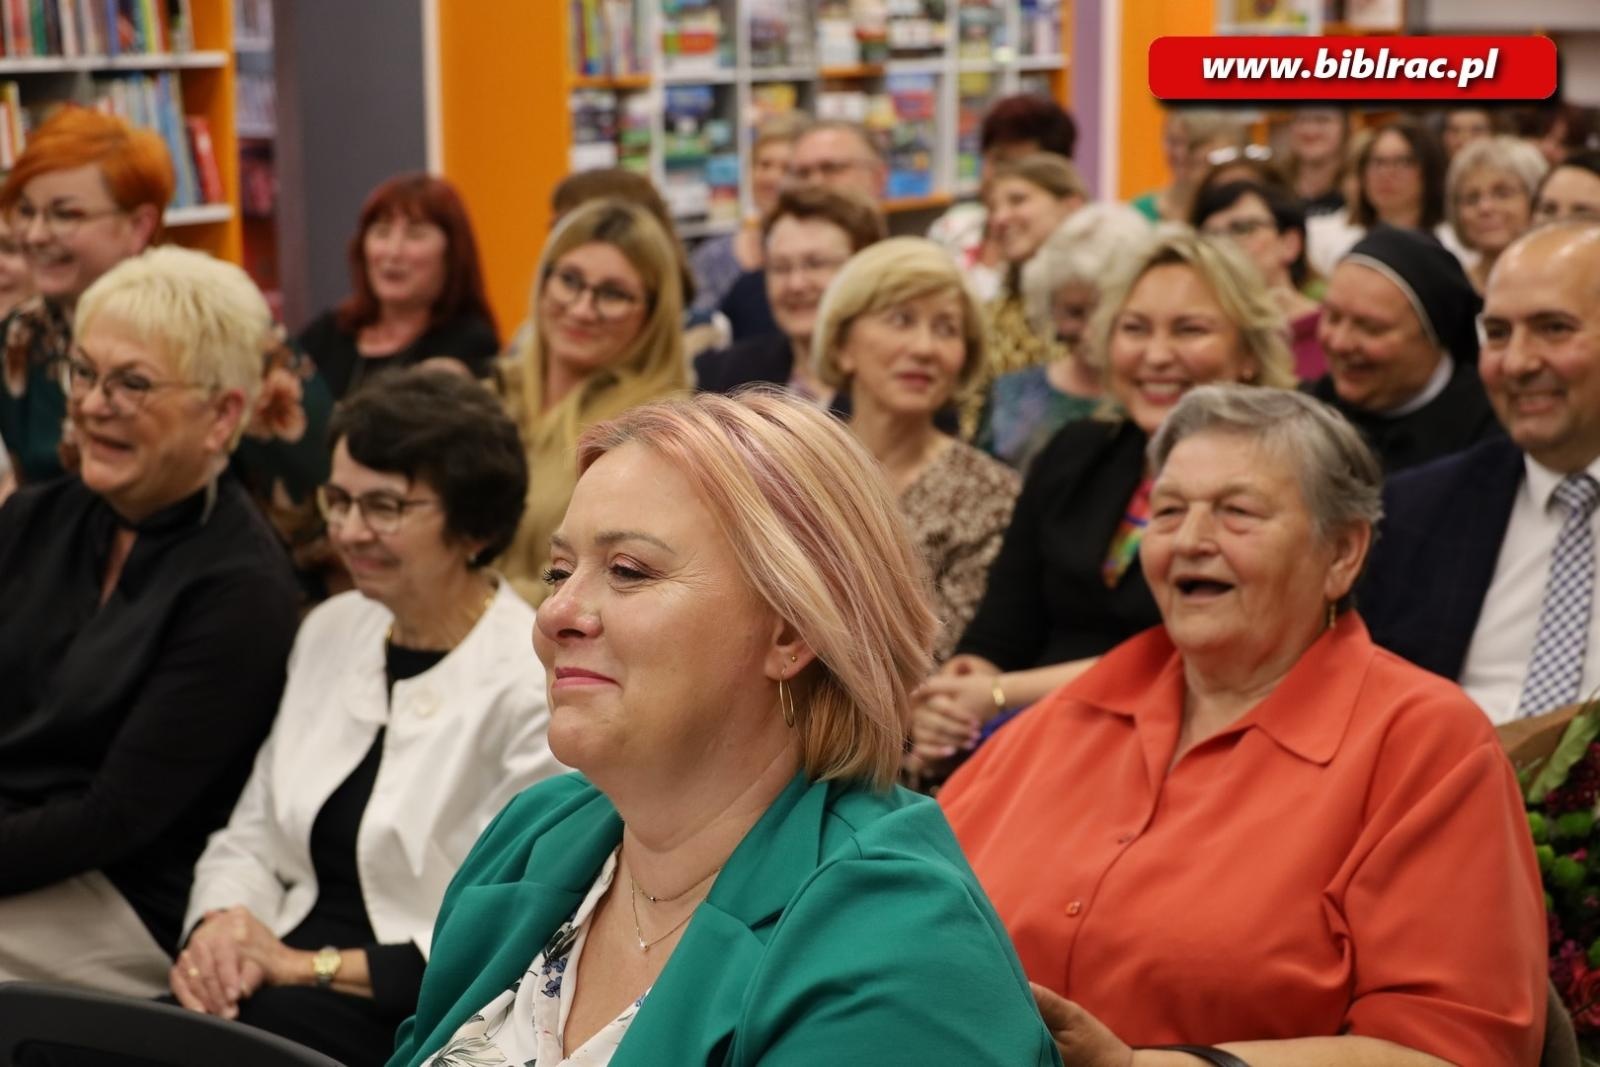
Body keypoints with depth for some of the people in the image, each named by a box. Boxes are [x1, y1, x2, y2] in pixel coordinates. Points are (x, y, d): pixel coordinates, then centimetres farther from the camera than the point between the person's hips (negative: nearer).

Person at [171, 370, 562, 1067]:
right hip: (282, 973, 6)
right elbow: (251, 835, 18)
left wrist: (316, 965, -12)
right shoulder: (332, 631, 13)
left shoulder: (534, 688, -11)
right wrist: (220, 925, -5)